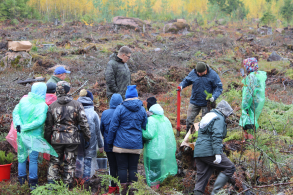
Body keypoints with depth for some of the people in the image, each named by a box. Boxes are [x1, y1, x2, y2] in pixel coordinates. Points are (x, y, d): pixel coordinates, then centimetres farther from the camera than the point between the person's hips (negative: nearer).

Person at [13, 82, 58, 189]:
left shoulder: (24, 100, 1)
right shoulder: (43, 105, -12)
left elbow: (15, 112, -4)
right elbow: (39, 121, -20)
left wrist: (18, 124, -11)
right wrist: (25, 127, -15)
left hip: (21, 134, 4)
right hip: (34, 136, -4)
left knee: (22, 157, 16)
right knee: (33, 159, 6)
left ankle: (21, 179, 26)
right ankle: (32, 183, 11)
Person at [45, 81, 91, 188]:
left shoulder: (52, 106, 2)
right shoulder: (77, 104, -3)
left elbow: (48, 125, 6)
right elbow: (83, 123, -5)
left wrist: (47, 140, 14)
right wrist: (87, 137, 4)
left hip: (56, 139, 1)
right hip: (72, 139, -1)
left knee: (54, 161, 12)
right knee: (70, 163, 7)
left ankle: (51, 182, 3)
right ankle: (67, 186, 9)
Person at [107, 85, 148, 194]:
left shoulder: (120, 108, -6)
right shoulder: (142, 110, 5)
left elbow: (113, 127, -4)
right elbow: (144, 128, 13)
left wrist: (109, 142, 5)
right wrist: (143, 143, 25)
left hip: (121, 144, -3)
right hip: (136, 145, 3)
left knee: (122, 168, 2)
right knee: (133, 168, 7)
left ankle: (123, 189, 3)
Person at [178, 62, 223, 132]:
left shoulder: (213, 75, -12)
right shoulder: (193, 73, -4)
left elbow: (219, 87, -8)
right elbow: (186, 80, 12)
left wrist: (214, 97, -24)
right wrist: (181, 86, -9)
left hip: (207, 103, -3)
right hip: (194, 102, 3)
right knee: (189, 120, 6)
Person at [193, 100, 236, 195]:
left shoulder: (207, 116, 26)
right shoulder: (219, 118, -3)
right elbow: (217, 136, -16)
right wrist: (218, 153, -23)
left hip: (198, 152, 9)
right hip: (209, 151, -9)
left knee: (202, 178, 9)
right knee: (230, 168, -3)